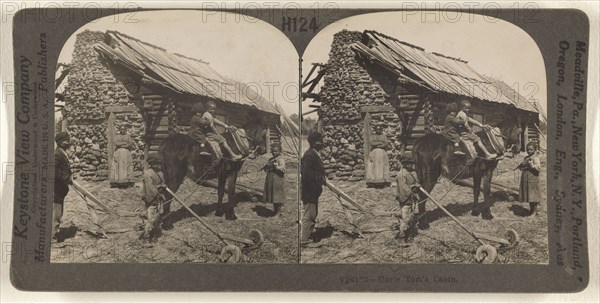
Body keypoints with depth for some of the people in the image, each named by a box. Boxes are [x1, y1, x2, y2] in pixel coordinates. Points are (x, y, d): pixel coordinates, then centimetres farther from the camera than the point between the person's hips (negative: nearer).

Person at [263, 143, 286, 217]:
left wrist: (277, 167, -35)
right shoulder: (271, 159, 15)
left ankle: (278, 211, 8)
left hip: (277, 181, -8)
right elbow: (266, 167, 26)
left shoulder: (280, 159, -9)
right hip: (270, 180, 8)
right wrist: (266, 167, 4)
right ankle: (275, 210, 26)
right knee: (273, 196, 14)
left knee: (277, 196, -2)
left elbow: (283, 169, -20)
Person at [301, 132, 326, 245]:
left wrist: (322, 178, 8)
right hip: (309, 190, -11)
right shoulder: (309, 155, -19)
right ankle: (305, 240, 4)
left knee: (313, 215, 19)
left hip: (313, 191, 11)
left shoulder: (314, 154, 14)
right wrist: (320, 179, -19)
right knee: (308, 216, -4)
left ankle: (307, 238, 30)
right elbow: (306, 173, -25)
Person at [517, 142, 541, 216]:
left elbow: (539, 168, -22)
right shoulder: (526, 158, 14)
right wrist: (521, 167, 3)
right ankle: (531, 209, 26)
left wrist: (532, 165, -32)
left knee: (533, 196, -3)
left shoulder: (535, 158, -10)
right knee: (528, 195, 15)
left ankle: (535, 211, 8)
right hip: (525, 180, 8)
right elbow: (523, 168, 23)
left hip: (533, 180, -8)